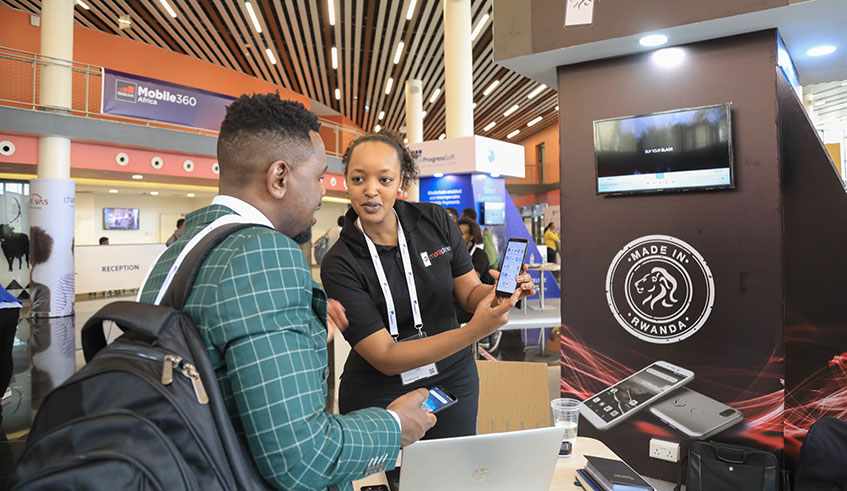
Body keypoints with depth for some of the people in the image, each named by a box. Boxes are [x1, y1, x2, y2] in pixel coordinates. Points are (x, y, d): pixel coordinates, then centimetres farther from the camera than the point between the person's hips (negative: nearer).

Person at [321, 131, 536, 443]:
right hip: (378, 396, -2)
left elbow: (469, 293, -2)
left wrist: (501, 292, -26)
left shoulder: (435, 221, -8)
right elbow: (385, 358, -23)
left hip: (453, 381, 3)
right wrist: (474, 331, -34)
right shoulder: (339, 264, -18)